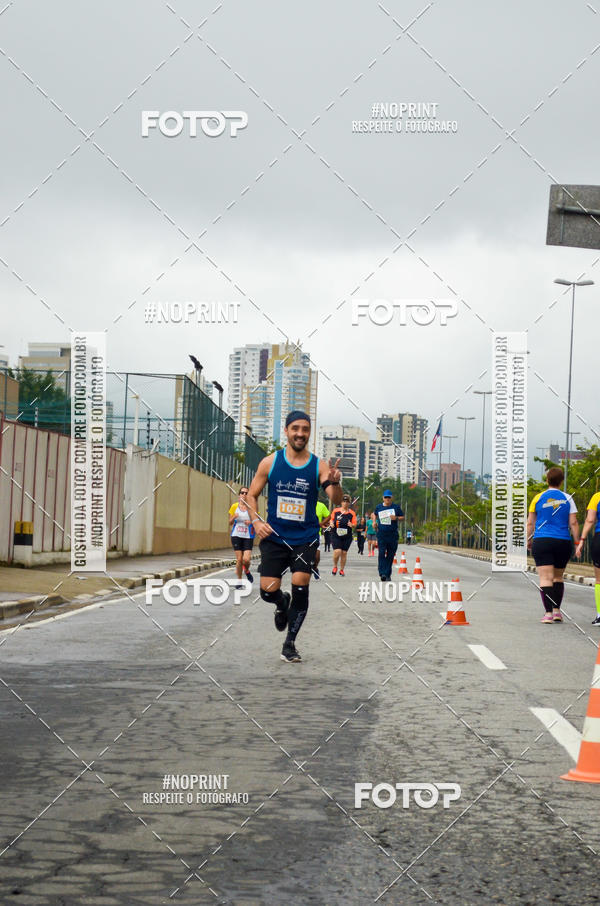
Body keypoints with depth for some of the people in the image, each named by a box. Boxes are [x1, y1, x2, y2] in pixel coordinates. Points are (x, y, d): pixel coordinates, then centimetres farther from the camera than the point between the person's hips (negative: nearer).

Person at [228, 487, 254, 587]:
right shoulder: (234, 506, 4)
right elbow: (230, 523, 10)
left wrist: (251, 522, -19)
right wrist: (234, 517, -10)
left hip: (248, 537, -1)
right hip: (236, 536, 1)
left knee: (246, 559, -13)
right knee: (239, 559, -3)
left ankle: (247, 571, 21)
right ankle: (239, 581, 12)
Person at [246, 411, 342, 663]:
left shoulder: (319, 466, -1)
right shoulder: (270, 462, 1)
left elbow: (336, 500, -9)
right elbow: (251, 495, 9)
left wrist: (334, 482, -31)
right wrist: (256, 521, -6)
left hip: (305, 538, -1)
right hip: (275, 536, 1)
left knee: (300, 585, -14)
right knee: (268, 591, -6)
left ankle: (290, 643, 2)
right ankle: (283, 604, 33)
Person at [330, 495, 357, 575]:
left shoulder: (352, 513, 3)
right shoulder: (336, 511, 3)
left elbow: (354, 524, 3)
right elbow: (331, 519, 14)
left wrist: (351, 525, -19)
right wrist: (332, 523, -8)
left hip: (347, 536, 1)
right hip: (336, 535, -1)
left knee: (344, 553, 4)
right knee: (337, 551, -15)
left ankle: (341, 570, 19)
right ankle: (335, 567, 10)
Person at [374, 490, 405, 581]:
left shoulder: (396, 507, 4)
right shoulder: (378, 507, 9)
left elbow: (402, 517, 8)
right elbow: (375, 515, 28)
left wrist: (396, 518, -11)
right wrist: (375, 522, 11)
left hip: (393, 535, 0)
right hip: (381, 534, 0)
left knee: (390, 555, 4)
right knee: (382, 553, -15)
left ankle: (388, 574, 13)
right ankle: (382, 573, -21)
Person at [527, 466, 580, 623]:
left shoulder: (538, 498, 2)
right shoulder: (567, 498, 3)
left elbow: (530, 523, 4)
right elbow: (573, 523, 1)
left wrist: (529, 540, 15)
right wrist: (577, 542, 7)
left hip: (541, 541, -2)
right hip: (563, 542, 2)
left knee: (546, 578, -5)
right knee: (558, 577, 18)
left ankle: (548, 613, -14)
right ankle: (557, 611, 14)